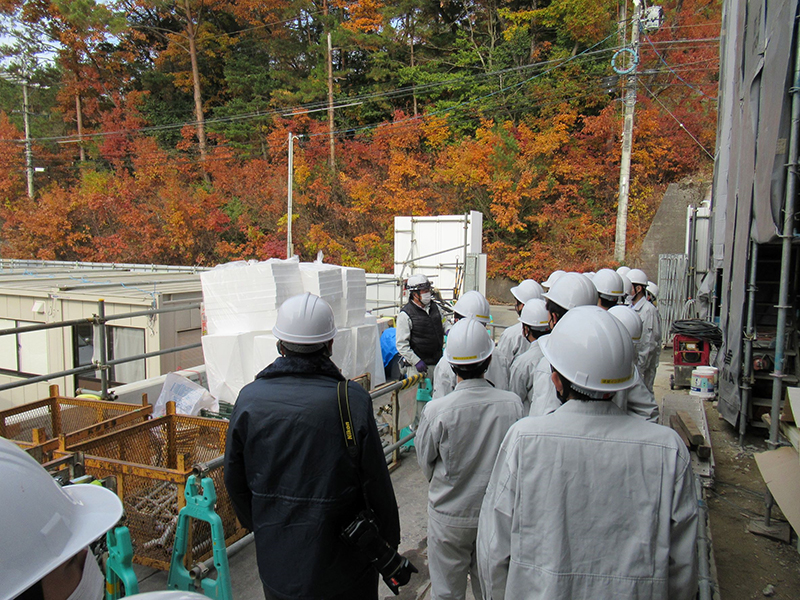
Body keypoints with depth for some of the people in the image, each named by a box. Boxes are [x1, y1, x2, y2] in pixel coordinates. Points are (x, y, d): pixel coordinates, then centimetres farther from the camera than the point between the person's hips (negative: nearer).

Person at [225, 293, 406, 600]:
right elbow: (377, 484, -14)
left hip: (275, 566, 3)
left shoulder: (249, 398, -11)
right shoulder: (353, 399, -21)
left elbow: (235, 482, 1)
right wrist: (389, 542, 3)